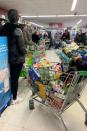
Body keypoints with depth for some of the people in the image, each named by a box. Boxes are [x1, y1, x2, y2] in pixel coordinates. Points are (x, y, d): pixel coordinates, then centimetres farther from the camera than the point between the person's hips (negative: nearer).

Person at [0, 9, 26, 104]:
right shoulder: (17, 30, -17)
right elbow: (21, 46, -15)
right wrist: (24, 53, 3)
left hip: (8, 58, 7)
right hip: (17, 58, -6)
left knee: (10, 77, 19)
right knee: (15, 78, 4)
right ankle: (14, 99, 19)